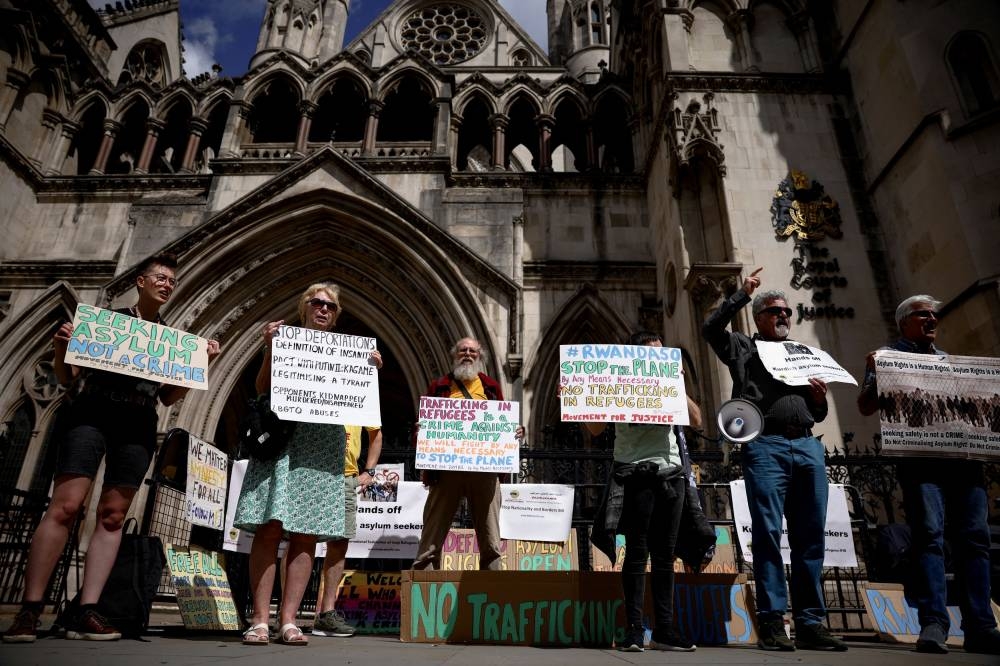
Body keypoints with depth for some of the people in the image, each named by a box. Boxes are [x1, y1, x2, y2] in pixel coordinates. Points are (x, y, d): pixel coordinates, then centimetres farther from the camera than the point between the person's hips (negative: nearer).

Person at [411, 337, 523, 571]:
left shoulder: (491, 387, 15)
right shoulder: (439, 387, 11)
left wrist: (516, 431, -3)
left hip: (485, 469, 1)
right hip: (447, 468, -1)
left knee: (490, 542, 6)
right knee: (431, 539, 2)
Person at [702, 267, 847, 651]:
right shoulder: (742, 348, 16)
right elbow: (711, 328, -3)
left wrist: (820, 398, 5)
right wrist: (743, 293, 4)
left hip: (807, 445, 5)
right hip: (765, 444, -4)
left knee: (811, 536, 2)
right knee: (768, 532, -8)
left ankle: (810, 623, 8)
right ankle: (772, 621, -4)